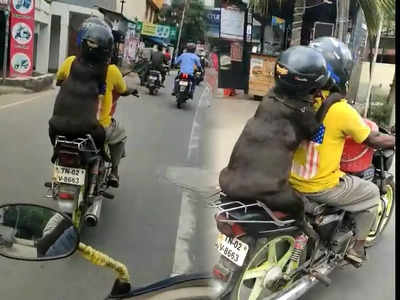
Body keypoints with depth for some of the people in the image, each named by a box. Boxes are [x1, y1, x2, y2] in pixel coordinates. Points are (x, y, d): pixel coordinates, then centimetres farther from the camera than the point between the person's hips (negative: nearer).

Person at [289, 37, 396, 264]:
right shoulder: (341, 111, -21)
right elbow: (374, 140, -8)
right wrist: (392, 140, 11)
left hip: (290, 181, 6)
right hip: (322, 187, -6)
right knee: (372, 193, 19)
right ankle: (357, 248, 27)